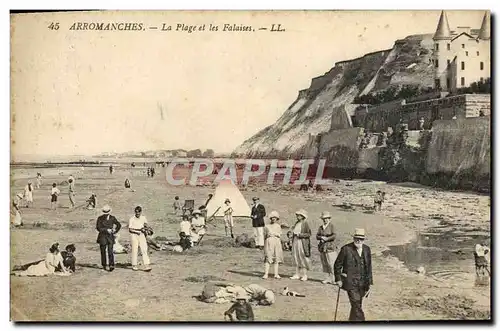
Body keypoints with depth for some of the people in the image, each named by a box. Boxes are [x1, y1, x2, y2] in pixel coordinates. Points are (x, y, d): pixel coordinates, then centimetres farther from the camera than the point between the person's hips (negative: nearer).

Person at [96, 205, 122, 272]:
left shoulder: (112, 218, 2)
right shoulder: (100, 218, -6)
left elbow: (119, 225, 14)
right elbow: (98, 228, -13)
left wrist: (115, 232, 5)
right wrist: (106, 230, -20)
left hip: (110, 237, 0)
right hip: (102, 237, 0)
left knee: (110, 251, -9)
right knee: (103, 252, 7)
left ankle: (111, 265, -12)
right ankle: (104, 265, 18)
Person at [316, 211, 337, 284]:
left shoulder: (331, 226, -2)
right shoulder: (321, 227, 15)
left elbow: (334, 235, -10)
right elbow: (317, 236, 11)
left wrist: (327, 238, -16)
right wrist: (321, 237, -9)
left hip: (330, 247, -6)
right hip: (322, 247, 6)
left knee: (331, 263, -8)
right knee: (325, 263, 4)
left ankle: (332, 278, -4)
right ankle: (329, 277, 10)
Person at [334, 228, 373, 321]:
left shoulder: (367, 249, 5)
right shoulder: (346, 249, -10)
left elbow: (369, 267, 11)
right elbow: (337, 265, -2)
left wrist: (369, 282, 9)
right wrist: (338, 279, -5)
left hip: (362, 283, 5)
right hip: (351, 283, -5)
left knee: (357, 305, 14)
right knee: (357, 306, -9)